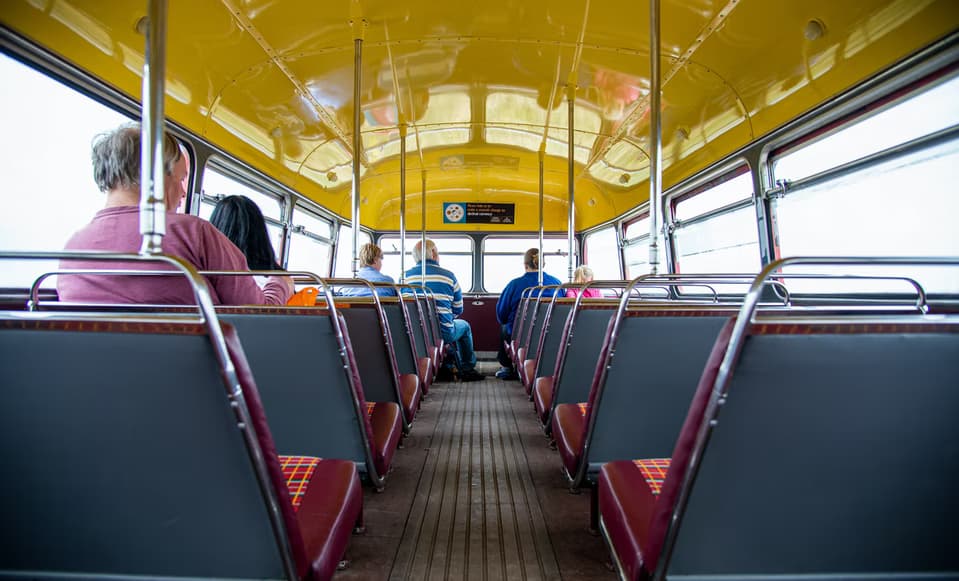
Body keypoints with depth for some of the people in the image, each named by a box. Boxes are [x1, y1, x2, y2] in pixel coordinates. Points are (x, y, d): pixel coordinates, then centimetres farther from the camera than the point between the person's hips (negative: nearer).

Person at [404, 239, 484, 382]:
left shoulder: (406, 277, 0)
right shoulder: (448, 276, -6)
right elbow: (458, 310, 4)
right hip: (442, 334, -4)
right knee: (465, 326, 29)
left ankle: (445, 369, 38)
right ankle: (468, 369, 33)